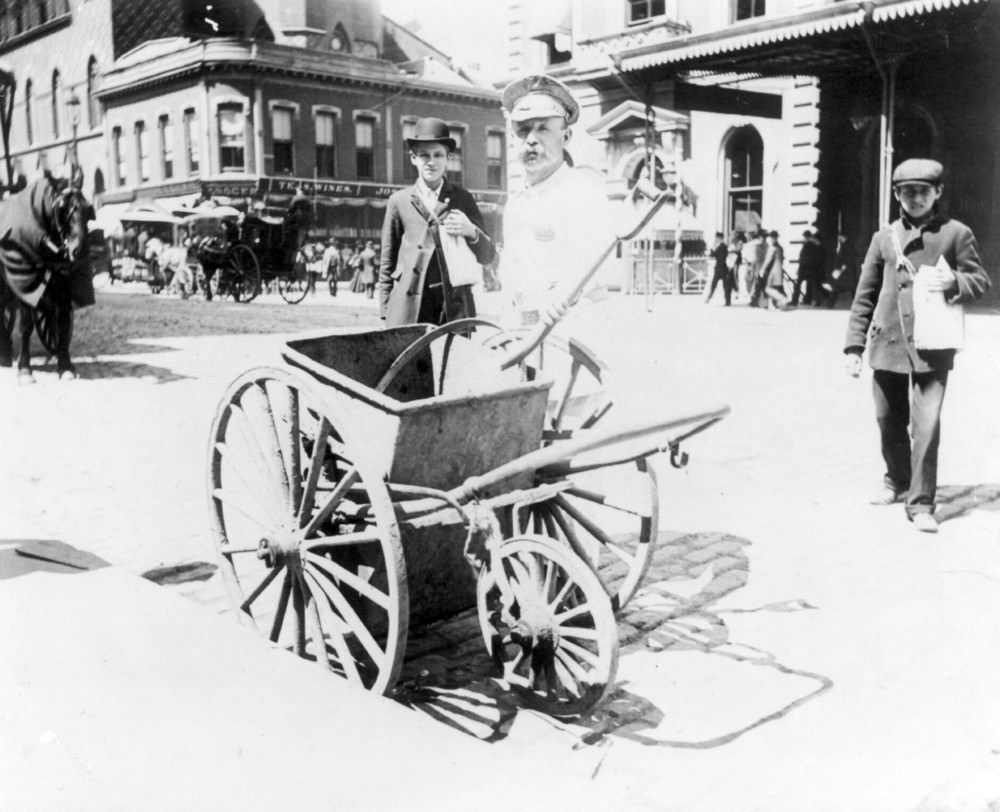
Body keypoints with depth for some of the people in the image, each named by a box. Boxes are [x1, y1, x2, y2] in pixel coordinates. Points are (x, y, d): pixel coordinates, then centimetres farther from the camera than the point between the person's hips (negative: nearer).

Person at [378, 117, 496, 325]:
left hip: (455, 304, 1)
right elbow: (387, 262, 12)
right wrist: (386, 311, 6)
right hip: (409, 306, -1)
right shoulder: (399, 201, 10)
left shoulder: (463, 199, 12)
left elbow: (487, 256, 12)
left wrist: (471, 232, -9)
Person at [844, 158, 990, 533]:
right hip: (887, 345, 3)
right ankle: (897, 481, 37)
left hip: (932, 347, -3)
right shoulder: (884, 237, 8)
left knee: (926, 425, -9)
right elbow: (864, 295, 9)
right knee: (889, 421, 13)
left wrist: (954, 282, -16)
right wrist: (854, 345, 4)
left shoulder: (956, 233, 2)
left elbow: (980, 281, 6)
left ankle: (920, 503, 2)